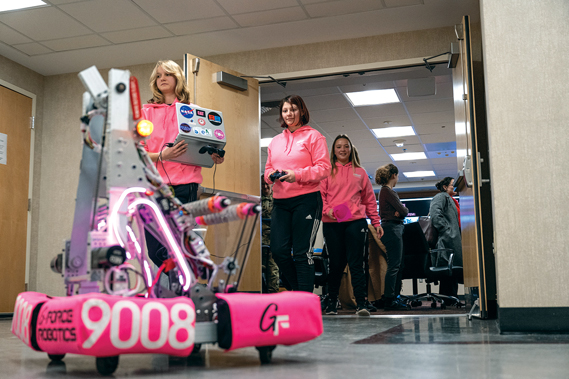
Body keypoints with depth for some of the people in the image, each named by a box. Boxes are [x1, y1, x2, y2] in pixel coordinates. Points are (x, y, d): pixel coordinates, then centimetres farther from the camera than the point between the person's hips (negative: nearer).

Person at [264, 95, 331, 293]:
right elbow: (267, 169, 22)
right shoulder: (275, 141, 19)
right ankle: (298, 289, 18)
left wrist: (297, 175, -18)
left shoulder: (313, 136, 3)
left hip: (306, 200, -5)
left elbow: (324, 168, -5)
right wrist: (272, 174, -3)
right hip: (280, 201, 6)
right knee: (278, 250, -1)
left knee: (302, 252, -7)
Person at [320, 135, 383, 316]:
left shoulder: (360, 172, 14)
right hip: (332, 224, 0)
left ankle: (361, 303, -7)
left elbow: (370, 199, 16)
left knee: (356, 262, -6)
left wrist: (376, 222, 13)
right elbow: (321, 195, 5)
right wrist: (327, 210, -15)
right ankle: (332, 302, 19)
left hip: (356, 221, 0)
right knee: (336, 263, 5)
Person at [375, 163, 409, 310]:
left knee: (398, 265, 13)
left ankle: (394, 297, 18)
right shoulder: (388, 191, -13)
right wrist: (403, 210, 5)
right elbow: (403, 211, -15)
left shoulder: (385, 191, 18)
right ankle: (389, 300, -6)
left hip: (394, 229, 11)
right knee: (394, 265, -8)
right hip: (392, 228, -11)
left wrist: (399, 211, -6)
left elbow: (399, 210, 14)